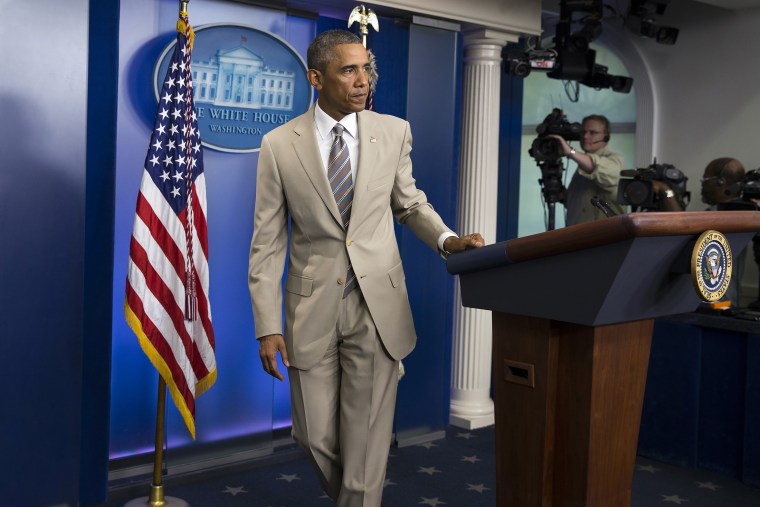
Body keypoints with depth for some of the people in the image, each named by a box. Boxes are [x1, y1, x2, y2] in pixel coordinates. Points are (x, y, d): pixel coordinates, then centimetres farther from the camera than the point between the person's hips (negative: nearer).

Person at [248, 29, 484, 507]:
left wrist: (447, 239, -6)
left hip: (377, 305, 0)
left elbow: (410, 202, 14)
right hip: (312, 308, 0)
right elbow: (267, 242, -1)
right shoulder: (279, 145, -3)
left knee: (367, 441, 1)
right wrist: (268, 326, -5)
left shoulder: (394, 131, 1)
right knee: (316, 436, 9)